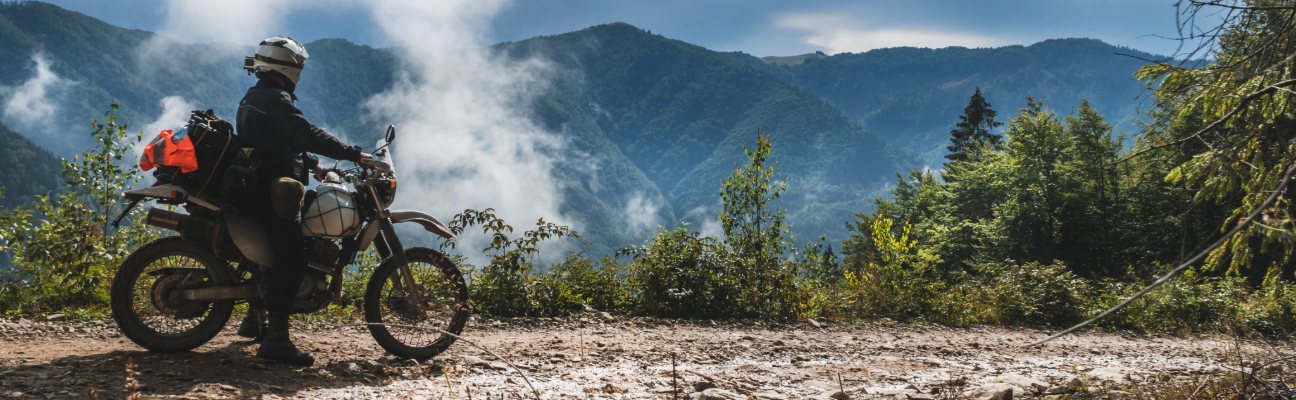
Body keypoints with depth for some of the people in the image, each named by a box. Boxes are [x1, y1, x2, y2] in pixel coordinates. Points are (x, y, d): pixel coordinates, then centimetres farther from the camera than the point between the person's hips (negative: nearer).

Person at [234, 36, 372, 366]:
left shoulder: (253, 98, 20)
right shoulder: (275, 99, -13)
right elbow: (307, 135, -24)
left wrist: (311, 164, 30)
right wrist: (353, 155, -23)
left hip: (255, 188, 11)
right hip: (272, 192, -11)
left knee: (277, 252, 25)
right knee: (291, 259, -17)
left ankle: (254, 320, 34)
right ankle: (276, 337, -25)